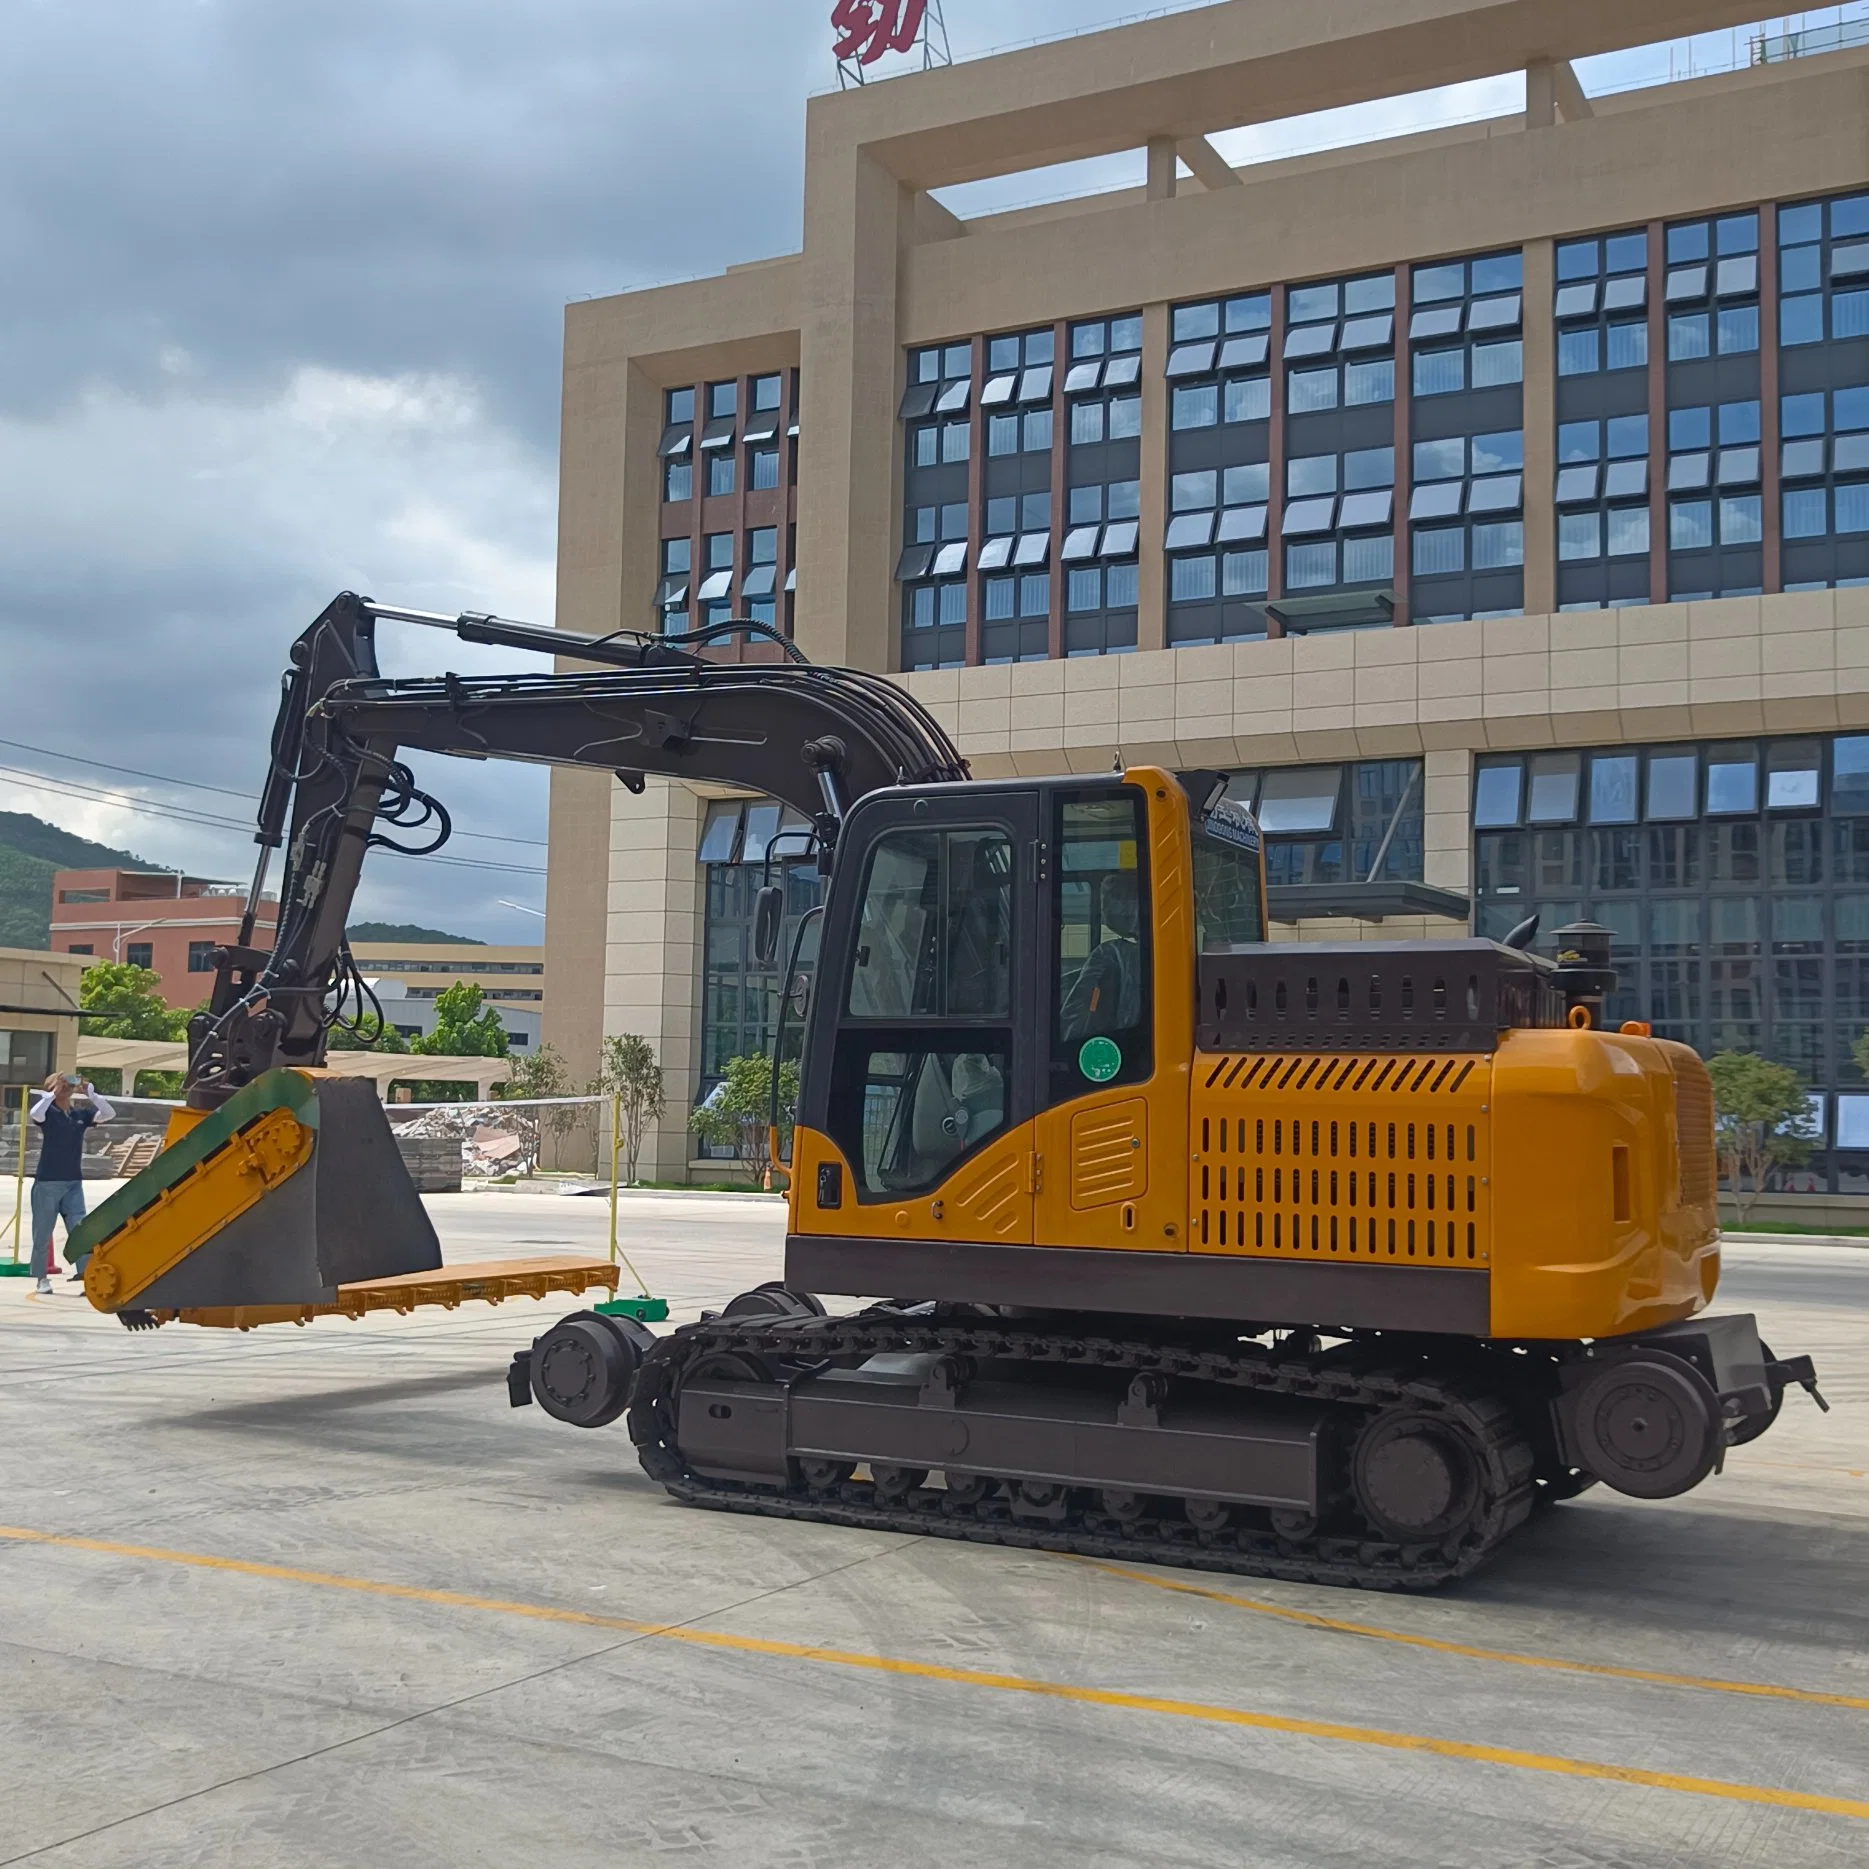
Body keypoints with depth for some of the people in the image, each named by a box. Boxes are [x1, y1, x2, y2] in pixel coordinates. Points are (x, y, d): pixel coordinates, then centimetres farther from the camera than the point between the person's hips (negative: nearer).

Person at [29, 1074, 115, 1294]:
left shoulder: (81, 1114, 7)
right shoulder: (48, 1112, -5)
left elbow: (109, 1114, -3)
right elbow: (34, 1113, -27)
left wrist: (89, 1093, -10)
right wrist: (53, 1093, -22)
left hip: (73, 1183, 3)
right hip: (47, 1183, -3)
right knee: (42, 1234, 6)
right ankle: (42, 1278, 17)